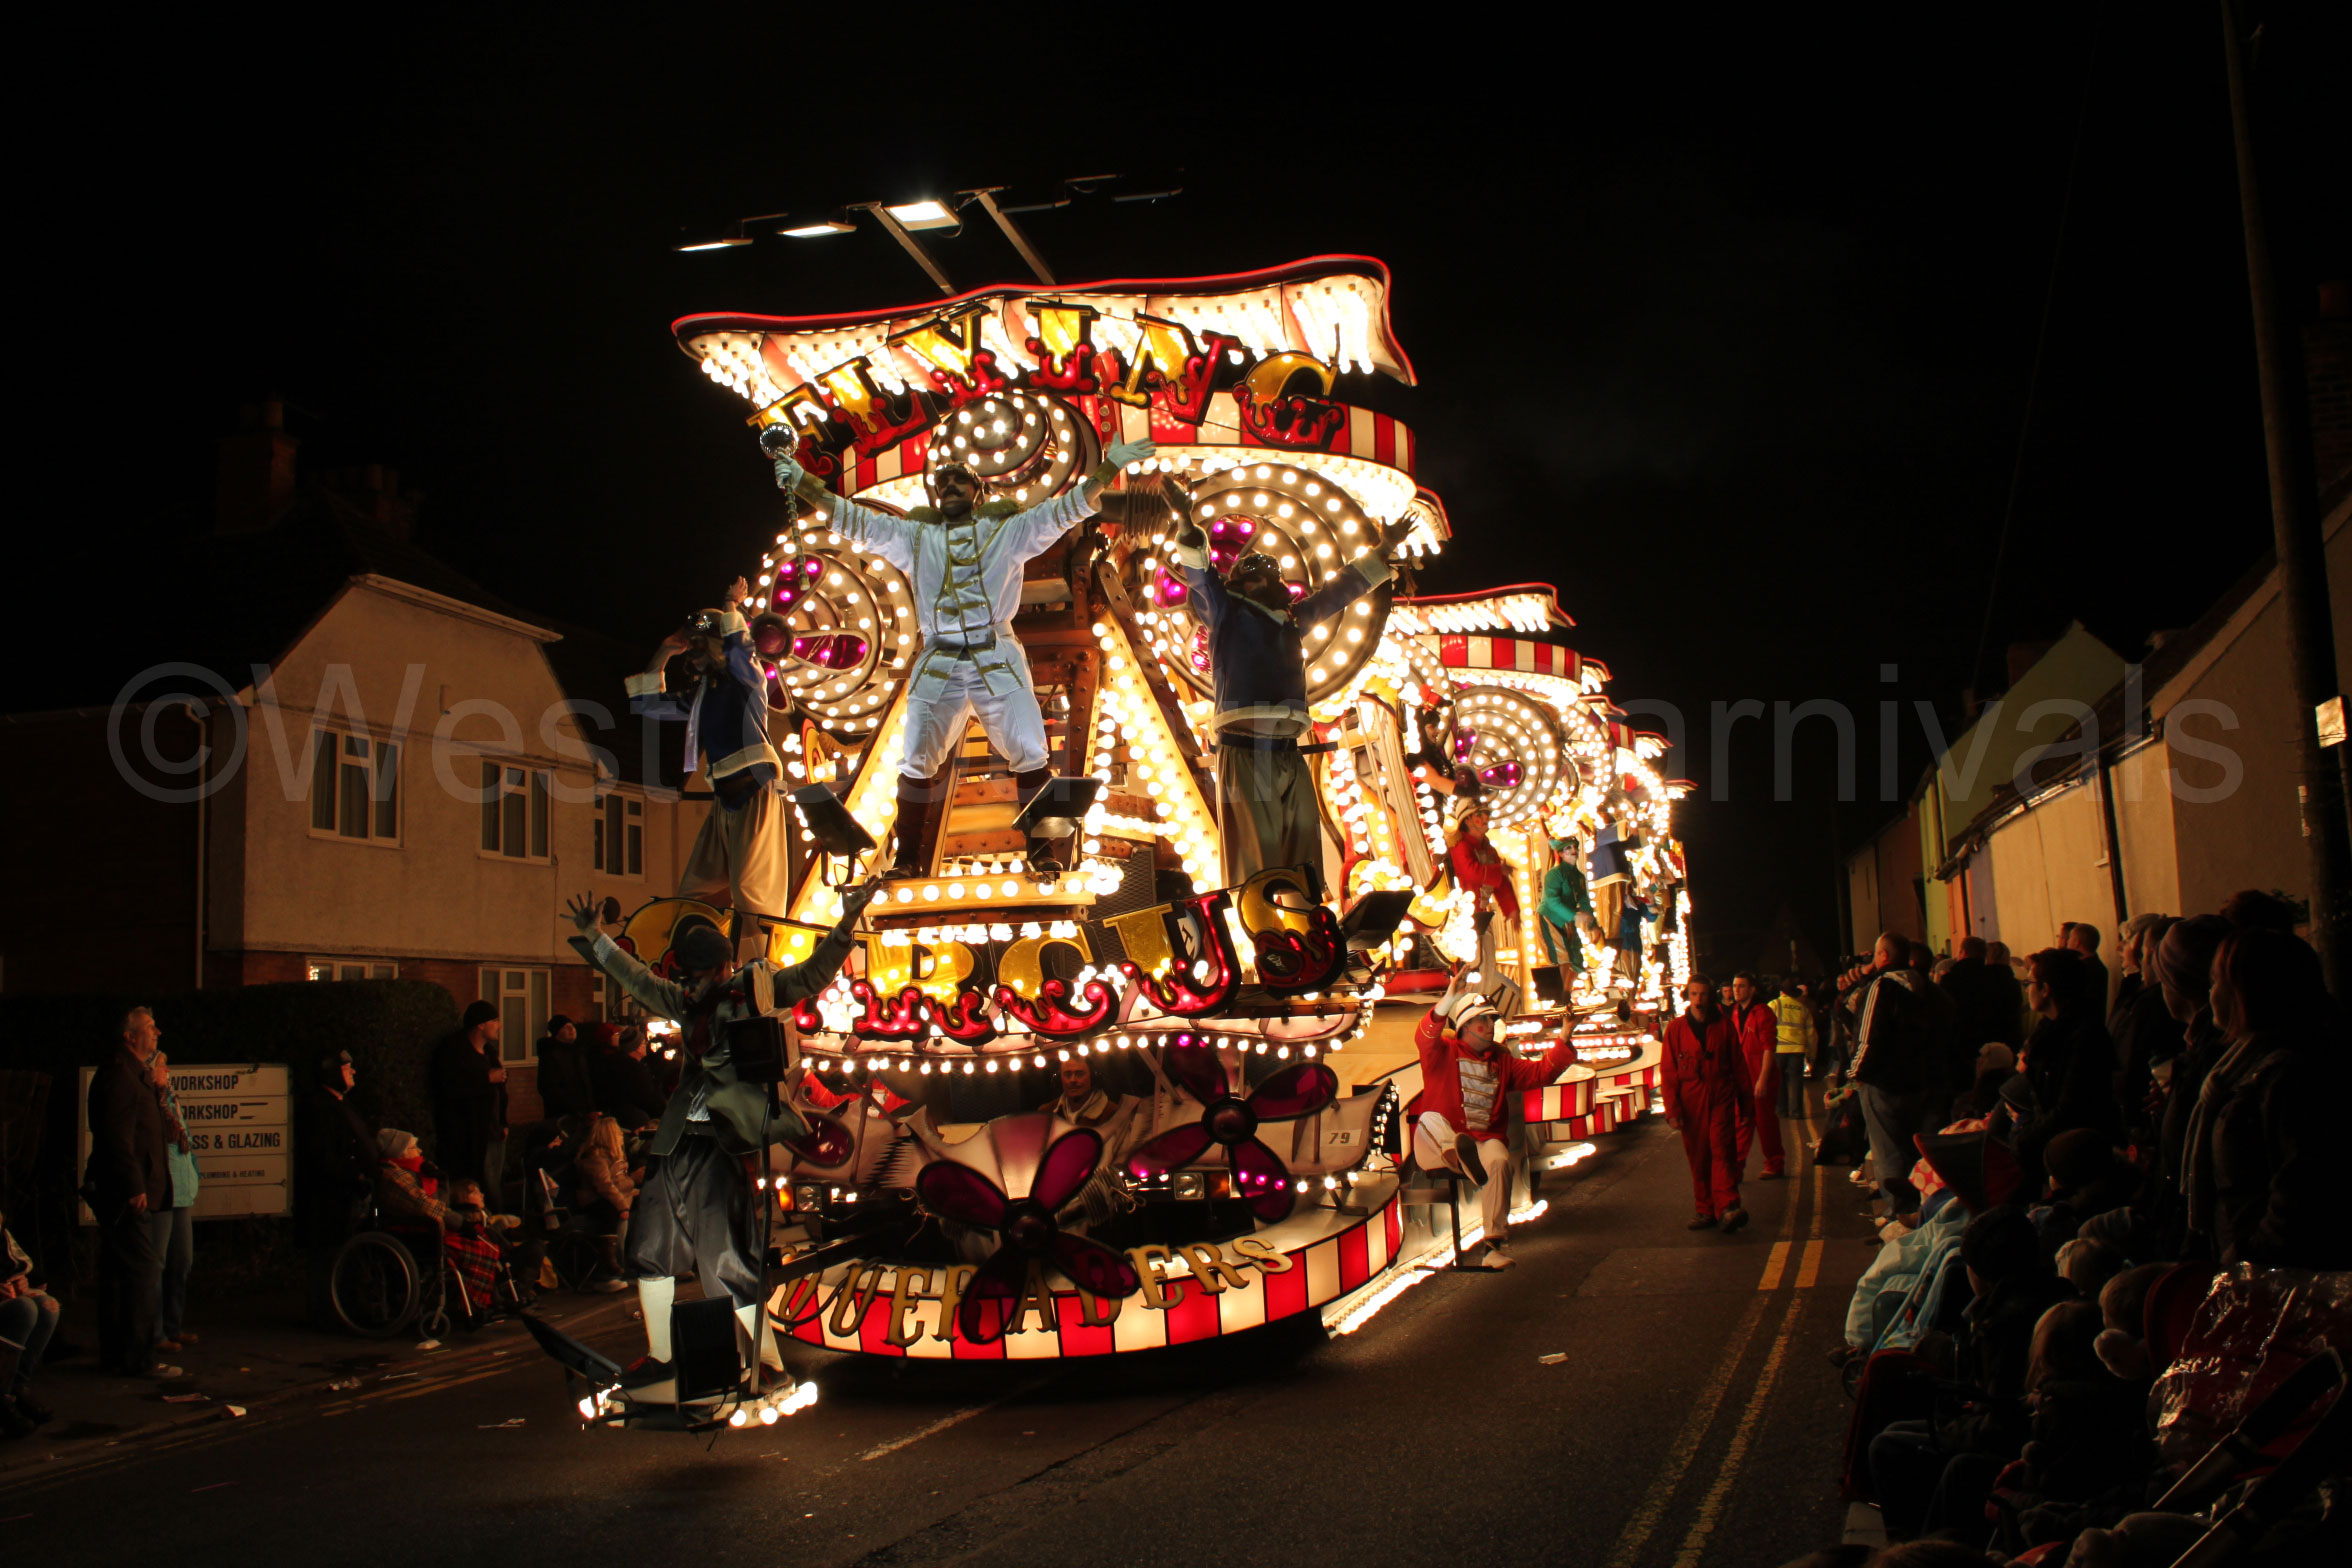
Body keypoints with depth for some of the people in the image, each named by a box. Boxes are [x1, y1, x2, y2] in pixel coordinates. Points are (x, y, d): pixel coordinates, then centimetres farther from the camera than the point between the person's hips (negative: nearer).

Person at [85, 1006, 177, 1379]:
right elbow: (118, 1137, -21)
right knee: (139, 1272, -9)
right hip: (128, 1194, -11)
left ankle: (113, 1353, 21)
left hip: (122, 1194, 11)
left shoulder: (131, 1075, 19)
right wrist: (135, 1188, -23)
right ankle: (138, 1359, -8)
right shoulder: (119, 1076, -14)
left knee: (117, 1274, 14)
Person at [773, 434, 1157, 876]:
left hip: (997, 661, -2)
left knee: (1030, 754, -9)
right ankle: (907, 860, 7)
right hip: (937, 664, 2)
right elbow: (856, 521, 12)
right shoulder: (914, 535, 15)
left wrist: (1109, 467, -7)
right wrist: (801, 483, 5)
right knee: (916, 764, 0)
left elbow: (1065, 509, 4)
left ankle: (1042, 852, -3)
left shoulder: (1007, 530, 10)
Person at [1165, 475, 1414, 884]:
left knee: (1303, 859, 1)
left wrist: (1383, 550, 39)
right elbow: (1199, 573, -6)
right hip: (1245, 753, -7)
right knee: (1258, 857, -12)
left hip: (1289, 754, 7)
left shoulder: (1292, 620, 25)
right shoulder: (1228, 611, 8)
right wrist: (1187, 522, -22)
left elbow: (1339, 590, 34)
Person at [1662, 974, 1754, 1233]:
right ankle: (1706, 1210, 11)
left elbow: (1738, 1063, 13)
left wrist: (1747, 1097, 14)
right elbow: (1668, 1072, 3)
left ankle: (1727, 1206, -22)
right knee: (1697, 1157, 4)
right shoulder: (1676, 1029, 4)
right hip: (1691, 1100, 1)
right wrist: (1672, 1109, -3)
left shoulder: (1724, 1025, 6)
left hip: (1721, 1097, -1)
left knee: (1722, 1148, -13)